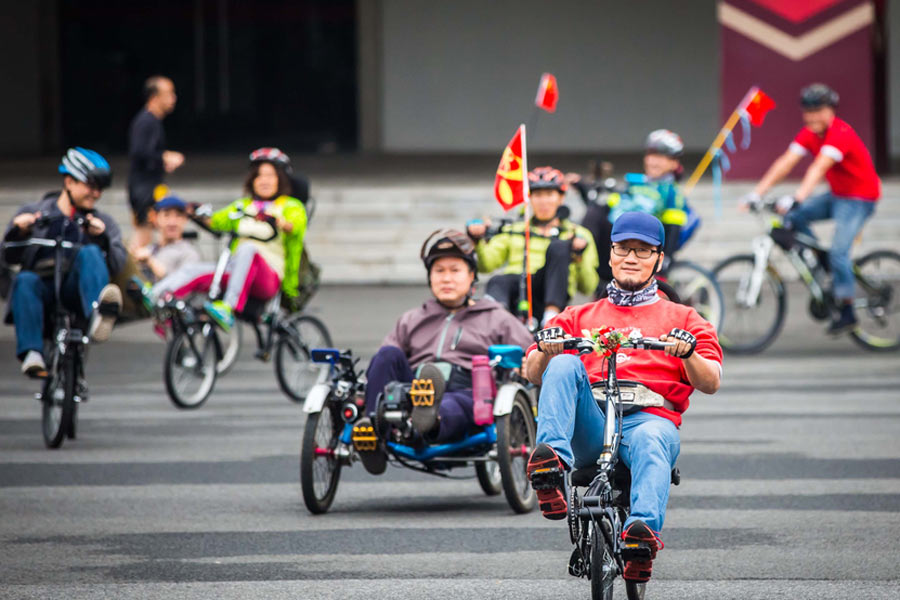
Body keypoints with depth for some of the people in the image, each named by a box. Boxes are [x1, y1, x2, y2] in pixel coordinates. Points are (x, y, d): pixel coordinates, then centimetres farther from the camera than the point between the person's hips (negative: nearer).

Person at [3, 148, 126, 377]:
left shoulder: (103, 222, 21)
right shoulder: (33, 213, 19)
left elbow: (117, 264, 5)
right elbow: (10, 257, 9)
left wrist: (102, 238, -13)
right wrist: (20, 232, -10)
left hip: (75, 290, 0)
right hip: (43, 287, 0)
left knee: (90, 253, -28)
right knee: (25, 280, -33)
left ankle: (97, 315, -55)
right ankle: (31, 353, -45)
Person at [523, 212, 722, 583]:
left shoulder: (681, 319, 26)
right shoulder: (579, 316, 30)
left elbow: (710, 383, 11)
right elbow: (533, 373, 18)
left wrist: (688, 354, -11)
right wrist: (545, 352, -7)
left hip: (650, 417, -2)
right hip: (589, 422, 2)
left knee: (650, 439, -39)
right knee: (564, 364, -28)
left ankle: (644, 531, -62)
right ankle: (552, 461, -48)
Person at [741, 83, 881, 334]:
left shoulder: (840, 134, -25)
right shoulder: (810, 133, -1)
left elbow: (819, 168, -38)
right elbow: (786, 162, -8)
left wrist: (796, 198, -50)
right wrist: (757, 193, -17)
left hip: (859, 198, -8)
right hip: (837, 195, 8)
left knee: (838, 250, -19)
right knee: (794, 218, -8)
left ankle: (847, 312, -7)